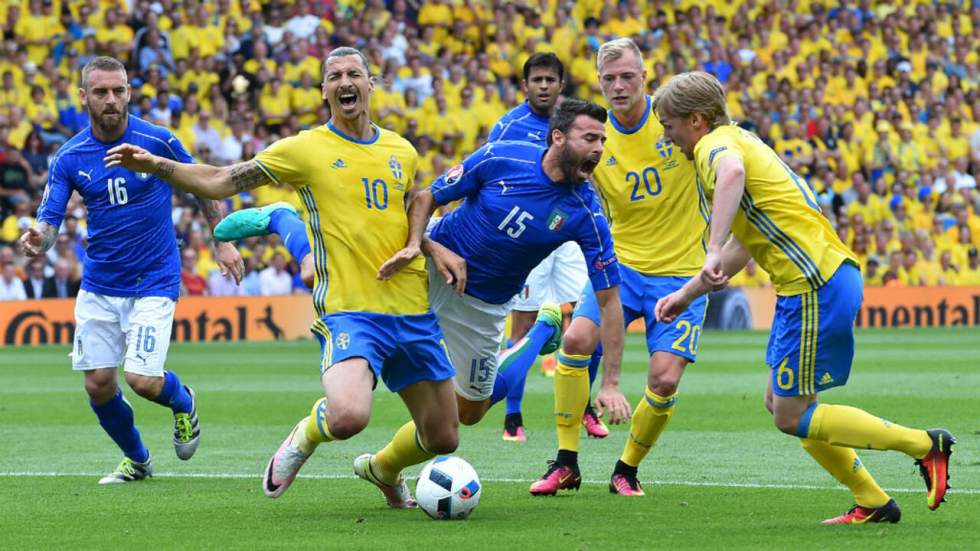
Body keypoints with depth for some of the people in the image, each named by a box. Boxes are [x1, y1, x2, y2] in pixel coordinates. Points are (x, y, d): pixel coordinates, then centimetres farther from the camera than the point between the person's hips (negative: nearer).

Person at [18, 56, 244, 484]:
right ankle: (136, 460, 27)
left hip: (153, 283, -3)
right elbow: (49, 220, -8)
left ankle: (183, 403, 23)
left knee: (142, 381, -14)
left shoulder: (158, 141, -11)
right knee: (98, 384, 1)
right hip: (98, 286, 3)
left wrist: (223, 241, 7)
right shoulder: (69, 158, -5)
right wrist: (38, 239, -31)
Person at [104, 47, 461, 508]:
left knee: (443, 438, 9)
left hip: (413, 311, 5)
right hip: (349, 310, -5)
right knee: (348, 417, -32)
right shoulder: (305, 149, -1)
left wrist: (412, 246, 7)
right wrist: (155, 165, -12)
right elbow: (220, 181, 0)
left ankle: (382, 469, 44)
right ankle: (303, 439, 6)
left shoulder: (402, 151, 11)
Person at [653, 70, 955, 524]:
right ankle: (872, 503, 16)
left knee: (791, 416, -4)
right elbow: (742, 245, 32)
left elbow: (732, 172, -38)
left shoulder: (717, 144, -9)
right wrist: (686, 294, 34)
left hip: (816, 288, -10)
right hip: (813, 284, 10)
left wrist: (714, 252, -45)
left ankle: (926, 444, 0)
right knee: (779, 403, 15)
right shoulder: (737, 142, 23)